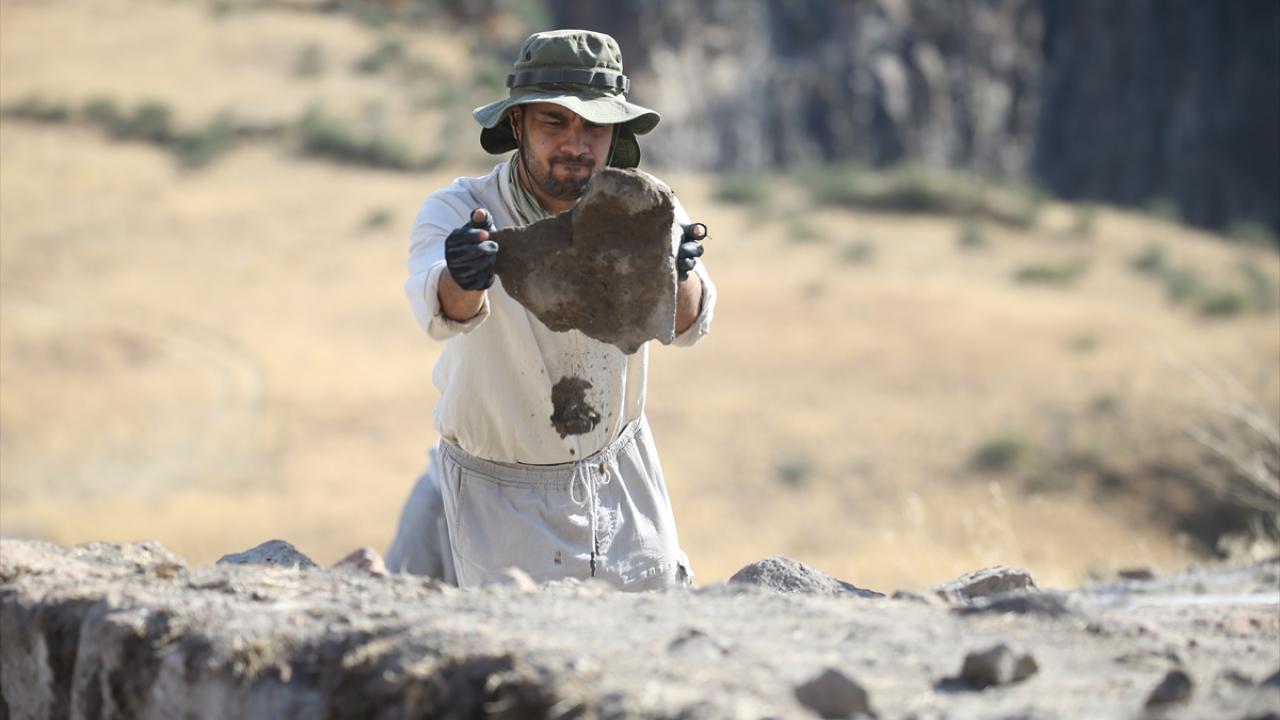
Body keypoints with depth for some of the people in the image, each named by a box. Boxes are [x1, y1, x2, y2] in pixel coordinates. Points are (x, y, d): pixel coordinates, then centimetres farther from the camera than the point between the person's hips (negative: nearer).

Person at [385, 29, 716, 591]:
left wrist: (678, 275, -54)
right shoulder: (457, 213, -20)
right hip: (499, 497, -3)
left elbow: (688, 323, -30)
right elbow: (442, 311, -41)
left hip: (618, 477, 3)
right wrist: (462, 277, -65)